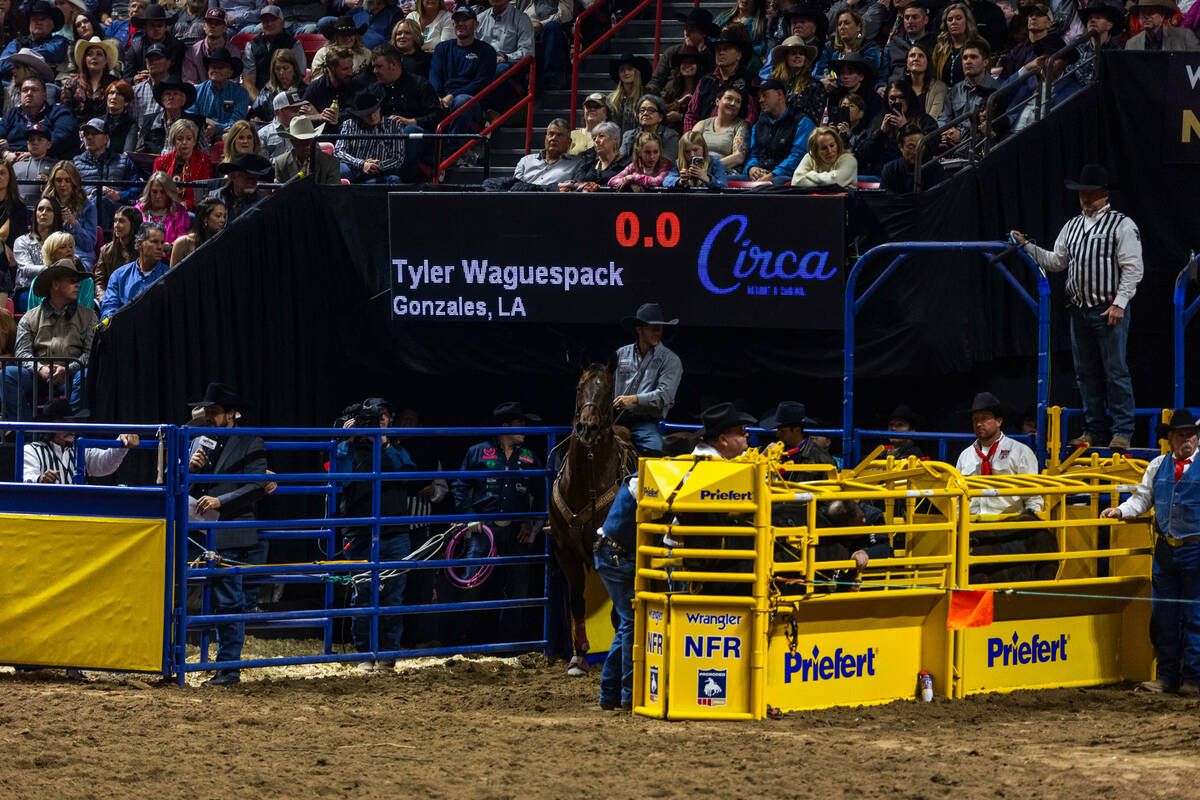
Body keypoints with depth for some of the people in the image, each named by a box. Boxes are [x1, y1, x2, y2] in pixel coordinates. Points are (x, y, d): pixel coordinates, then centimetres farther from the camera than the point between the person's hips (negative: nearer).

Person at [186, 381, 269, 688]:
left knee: (229, 602, -3)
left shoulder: (250, 444, 0)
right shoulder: (198, 443, 17)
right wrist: (191, 469, -2)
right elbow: (186, 489, 18)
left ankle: (229, 666, 3)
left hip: (229, 538, -5)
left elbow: (256, 488, -9)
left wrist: (220, 501, -19)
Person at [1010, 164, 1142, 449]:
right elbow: (1056, 261, 21)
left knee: (1115, 371, -6)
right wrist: (1026, 246, 11)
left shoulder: (1122, 225, -4)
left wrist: (1119, 303, -15)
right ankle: (1093, 429, 17)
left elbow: (1132, 268, -8)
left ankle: (1123, 431, -2)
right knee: (1086, 372, 9)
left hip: (1109, 310, -6)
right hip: (1079, 309, 6)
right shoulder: (1072, 227, 16)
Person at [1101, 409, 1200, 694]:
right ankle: (1167, 678, 14)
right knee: (1163, 616, 6)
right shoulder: (1158, 466, 11)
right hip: (1165, 550, 4)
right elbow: (1142, 499, 17)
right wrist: (1120, 511, 2)